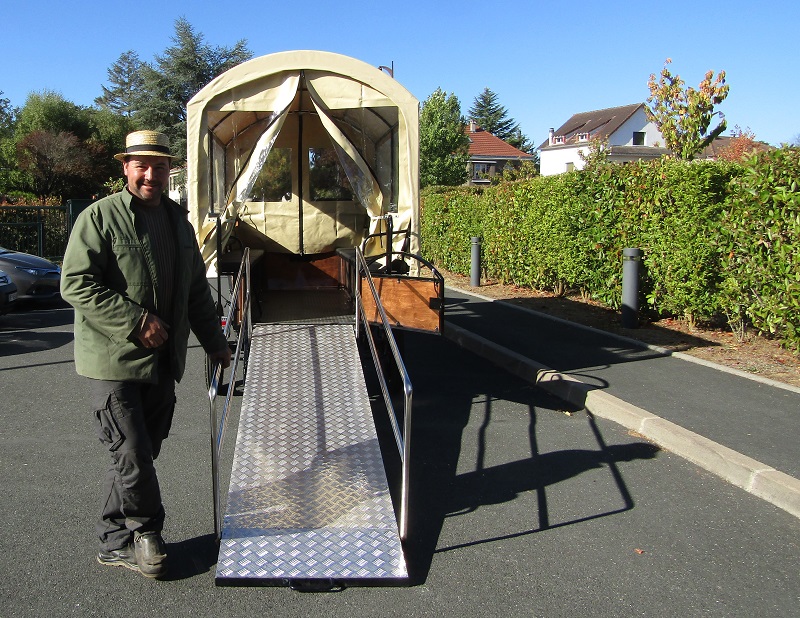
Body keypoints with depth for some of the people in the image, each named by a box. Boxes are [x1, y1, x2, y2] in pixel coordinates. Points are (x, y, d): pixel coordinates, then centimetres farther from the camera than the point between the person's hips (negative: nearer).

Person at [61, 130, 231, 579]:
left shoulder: (178, 222, 15)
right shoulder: (100, 216, -6)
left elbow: (197, 291, 22)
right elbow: (76, 284, -14)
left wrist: (215, 343, 20)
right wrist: (137, 322, -17)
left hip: (162, 363, 6)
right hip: (113, 362, -6)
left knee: (141, 455, 11)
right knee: (132, 456, -4)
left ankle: (118, 542, 27)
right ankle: (146, 533, 17)